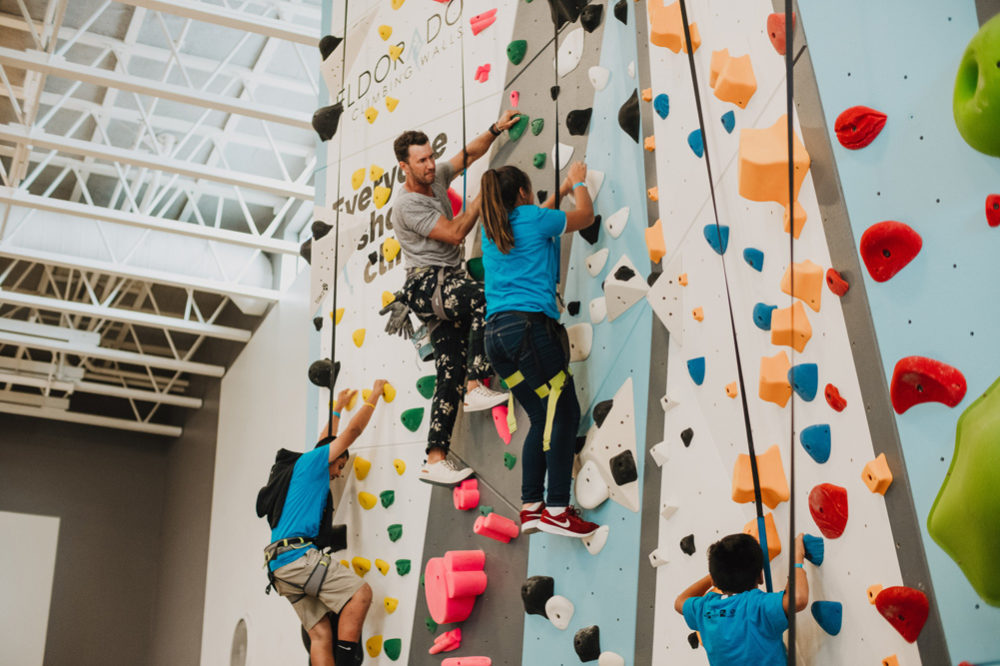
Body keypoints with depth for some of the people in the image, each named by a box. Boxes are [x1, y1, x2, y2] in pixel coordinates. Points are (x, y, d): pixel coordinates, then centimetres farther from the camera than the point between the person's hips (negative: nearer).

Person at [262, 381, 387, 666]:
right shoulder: (310, 461, 5)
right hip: (298, 555, -10)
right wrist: (374, 395, 17)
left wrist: (338, 408, 58)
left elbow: (326, 441, 47)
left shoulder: (306, 471, 28)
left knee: (320, 633, -1)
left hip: (280, 565, 10)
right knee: (360, 592, -16)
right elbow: (353, 430, 5)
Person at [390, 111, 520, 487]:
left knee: (451, 372, 0)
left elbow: (470, 153, 26)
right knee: (485, 298, -34)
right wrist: (483, 195, -9)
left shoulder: (437, 178, 14)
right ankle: (477, 387, -29)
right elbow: (455, 232, -15)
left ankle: (435, 460, -1)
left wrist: (496, 129, 14)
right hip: (427, 284, -8)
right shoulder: (407, 206, -11)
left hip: (444, 286, 8)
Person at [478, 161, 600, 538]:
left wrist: (563, 189, 49)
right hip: (530, 324, -8)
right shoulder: (533, 218, 3)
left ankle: (530, 506, 8)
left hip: (495, 333, 8)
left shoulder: (491, 230, 21)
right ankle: (556, 509, -11)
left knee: (542, 420, 12)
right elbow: (586, 216, 19)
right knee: (565, 414, -5)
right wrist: (579, 183, 36)